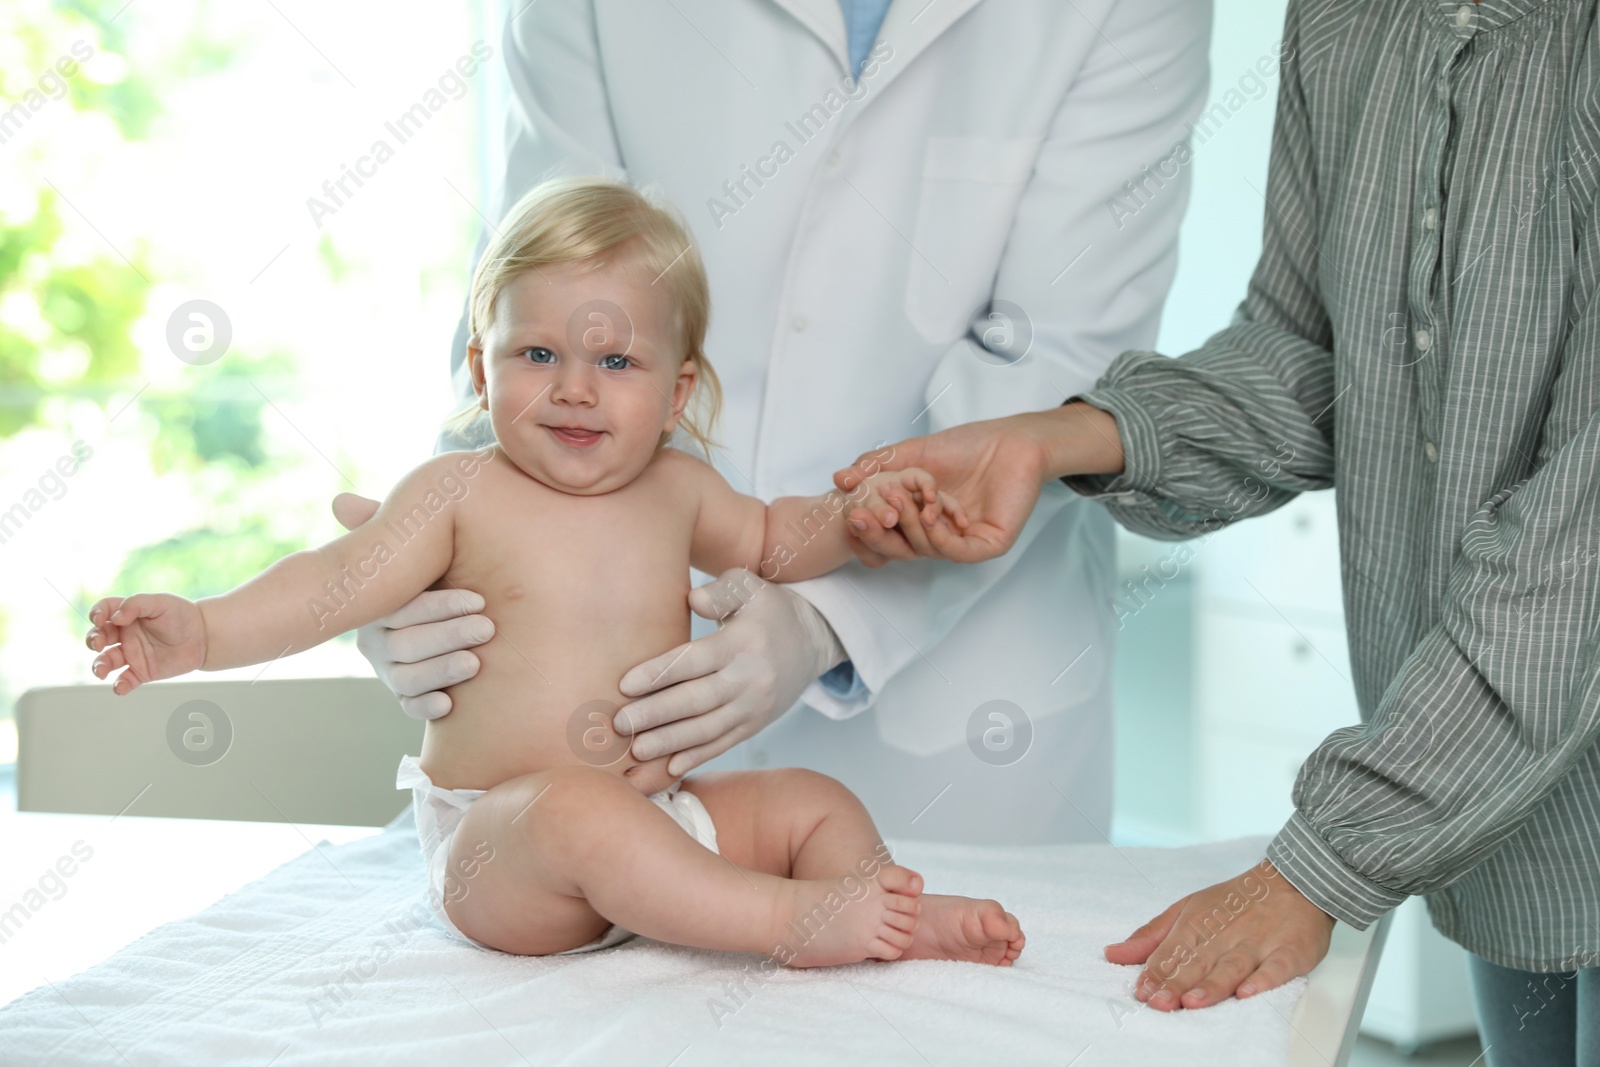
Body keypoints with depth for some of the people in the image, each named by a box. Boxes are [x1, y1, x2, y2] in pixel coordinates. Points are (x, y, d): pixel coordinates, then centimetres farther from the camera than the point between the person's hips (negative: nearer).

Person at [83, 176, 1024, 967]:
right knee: (580, 810, -37)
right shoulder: (460, 492, -5)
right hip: (496, 851, -6)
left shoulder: (675, 488, 9)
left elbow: (768, 540, 27)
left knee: (818, 803, 0)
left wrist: (856, 511, 9)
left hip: (656, 818, 6)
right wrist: (204, 630, -23)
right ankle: (789, 918, -37)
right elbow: (339, 583, -10)